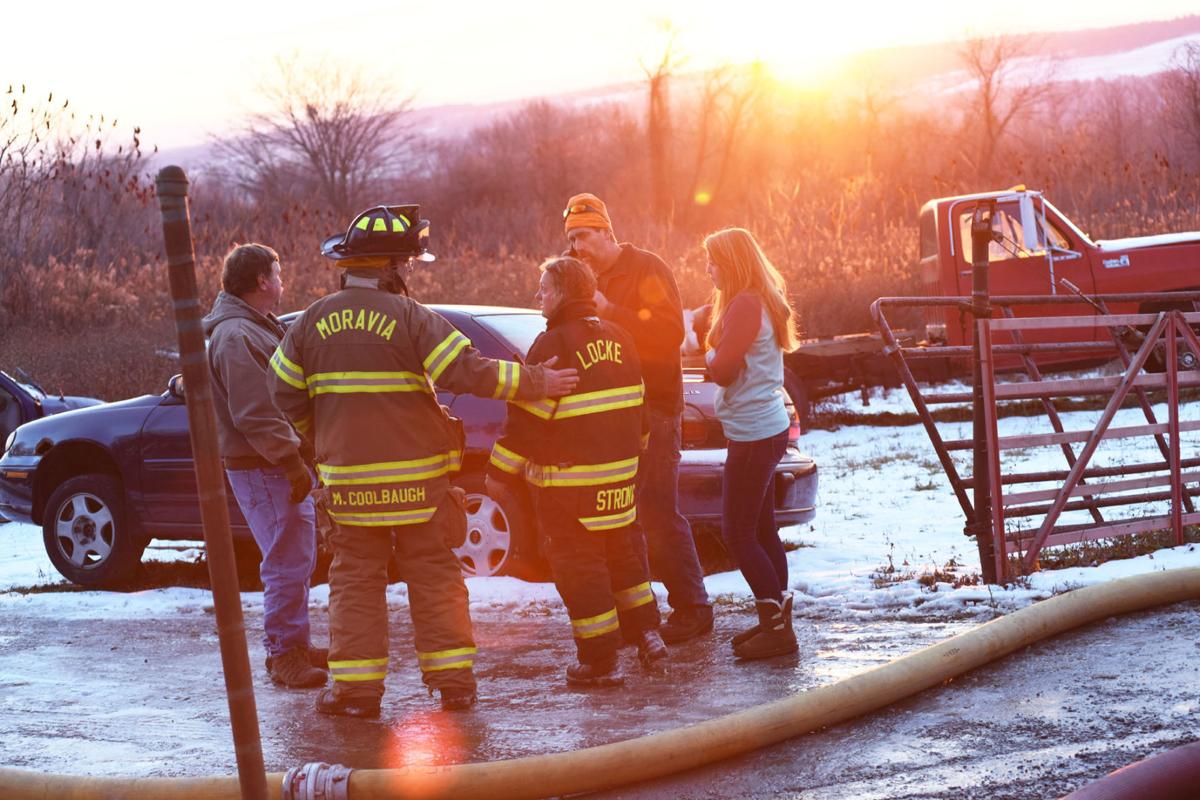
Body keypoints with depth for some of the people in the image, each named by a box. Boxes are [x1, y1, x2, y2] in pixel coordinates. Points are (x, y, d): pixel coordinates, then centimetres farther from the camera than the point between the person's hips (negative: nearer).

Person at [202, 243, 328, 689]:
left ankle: (295, 645, 27)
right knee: (287, 563, -9)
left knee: (297, 560, 17)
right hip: (263, 468, -11)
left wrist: (296, 458, 22)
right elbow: (254, 415, -24)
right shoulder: (237, 337, -18)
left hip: (279, 466, 11)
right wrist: (292, 462, -23)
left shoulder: (257, 329, 18)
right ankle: (283, 654, -4)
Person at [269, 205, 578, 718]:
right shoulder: (410, 318, -10)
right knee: (434, 578, 7)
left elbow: (285, 391, 7)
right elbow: (469, 373, -16)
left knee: (355, 579, 8)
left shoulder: (313, 321, 2)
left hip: (347, 478, 2)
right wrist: (536, 383, -5)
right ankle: (454, 683, 8)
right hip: (417, 477, -2)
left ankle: (355, 688, 4)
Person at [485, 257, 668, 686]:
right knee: (623, 554, 22)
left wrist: (501, 472, -11)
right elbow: (636, 405, 17)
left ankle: (600, 662, 2)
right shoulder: (618, 339, 9)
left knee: (578, 566, 0)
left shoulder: (553, 345, -16)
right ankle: (647, 634, 20)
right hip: (620, 474, 7)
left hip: (569, 481, -7)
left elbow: (527, 416, -17)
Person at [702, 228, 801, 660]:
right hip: (768, 427, 10)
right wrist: (718, 356, 1)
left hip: (752, 433, -10)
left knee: (738, 533, -6)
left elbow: (722, 369, -18)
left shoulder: (744, 305, -17)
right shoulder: (765, 300, 15)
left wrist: (711, 353, 1)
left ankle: (778, 628, -6)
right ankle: (776, 621, 19)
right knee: (762, 530, 14)